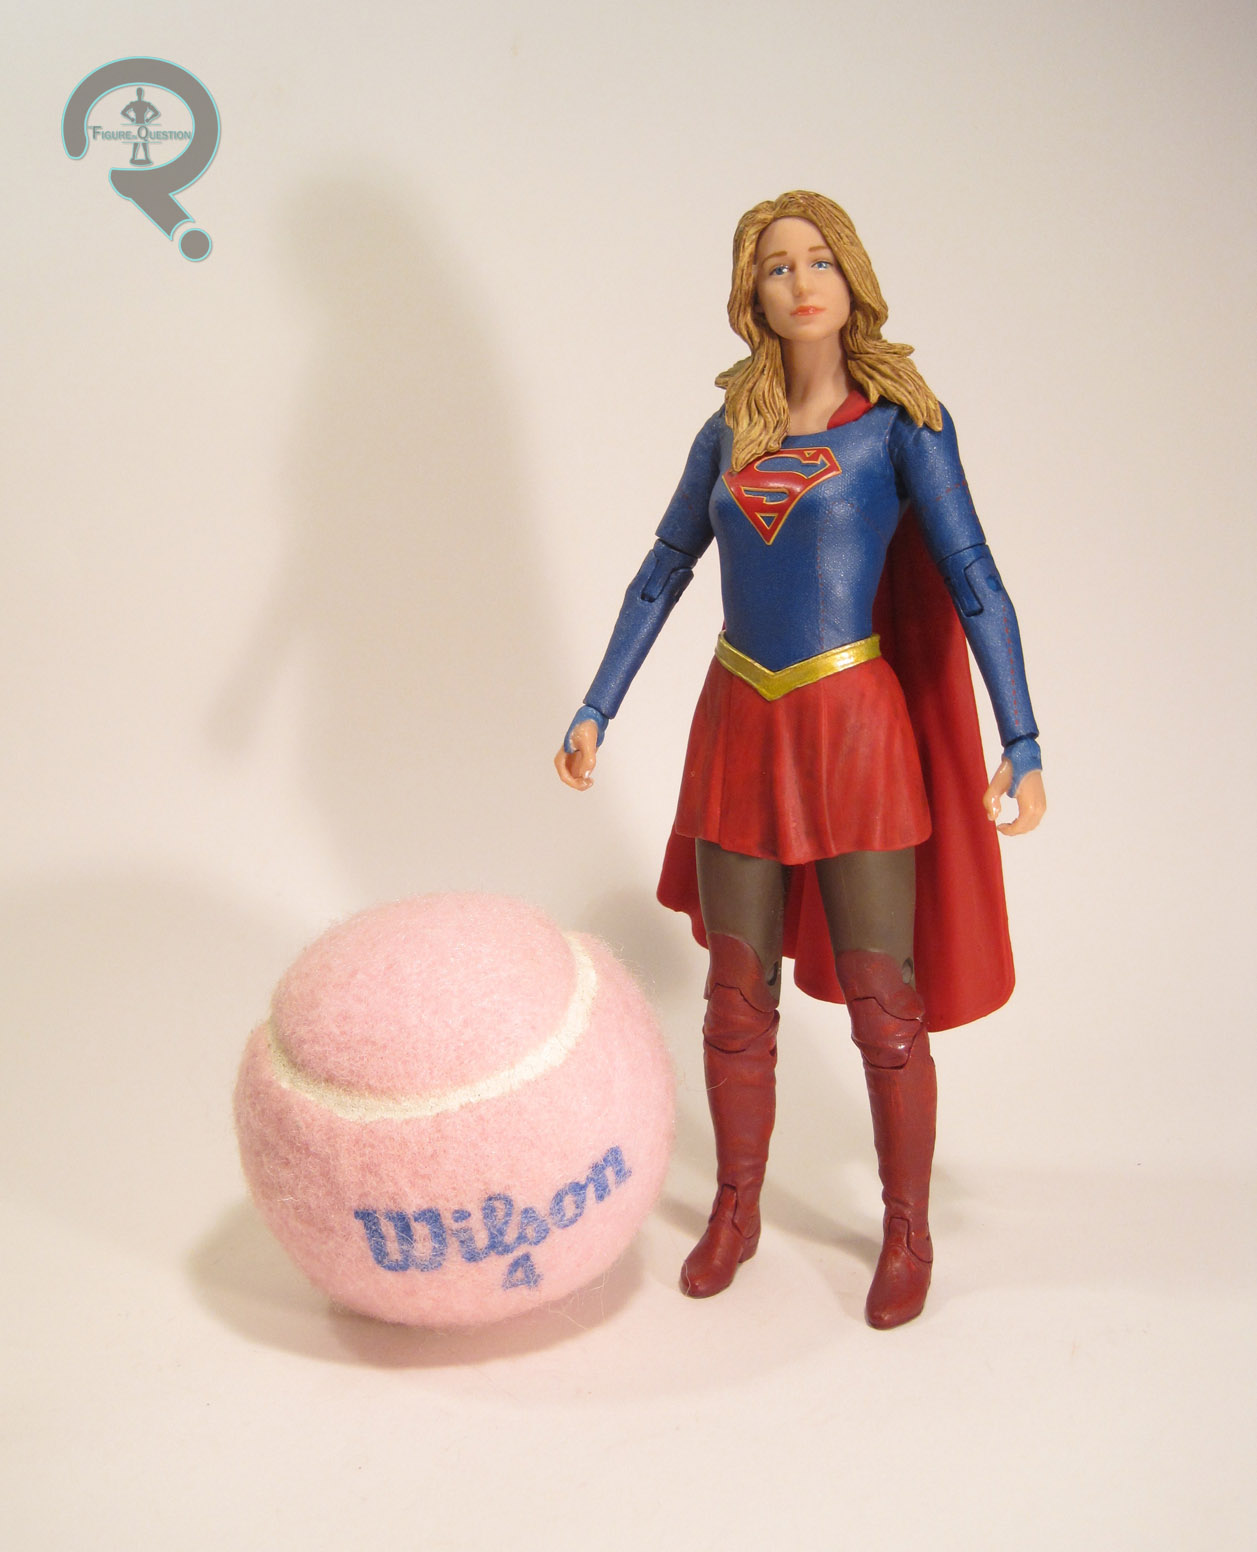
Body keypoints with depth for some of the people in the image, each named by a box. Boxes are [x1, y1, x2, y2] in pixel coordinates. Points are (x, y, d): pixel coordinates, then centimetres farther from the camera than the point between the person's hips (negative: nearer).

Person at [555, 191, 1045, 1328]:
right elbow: (662, 574, 15)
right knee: (738, 999, 10)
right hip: (740, 728, 4)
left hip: (852, 730, -4)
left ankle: (908, 1231, 20)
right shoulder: (731, 432, 8)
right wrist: (596, 711, 12)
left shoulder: (901, 420, -3)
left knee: (884, 1000, 1)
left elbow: (975, 581, -8)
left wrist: (1022, 743, -15)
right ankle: (736, 1212, 28)